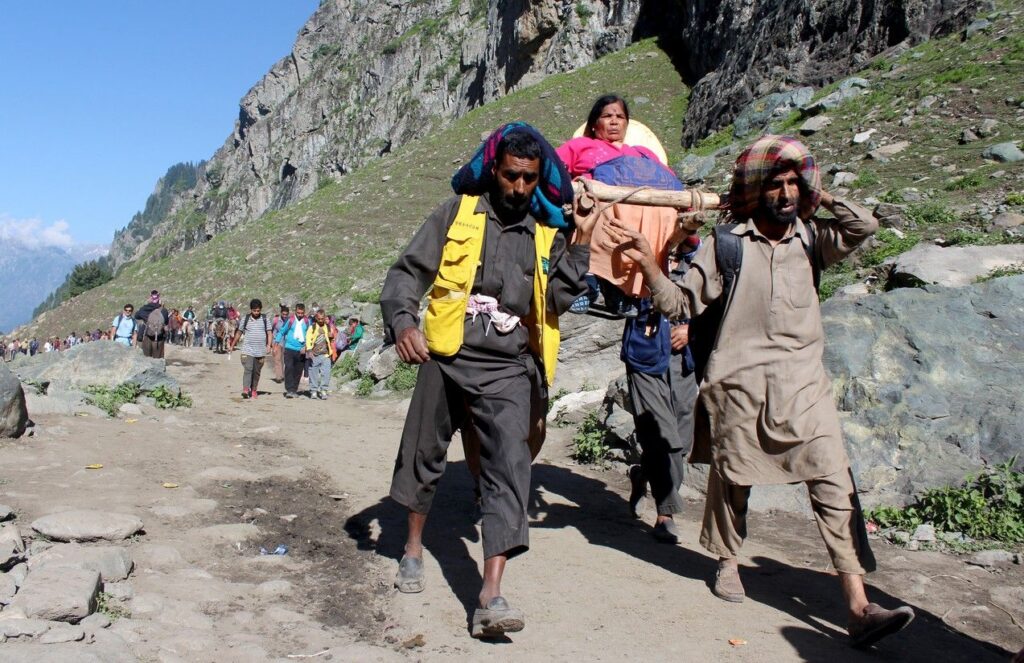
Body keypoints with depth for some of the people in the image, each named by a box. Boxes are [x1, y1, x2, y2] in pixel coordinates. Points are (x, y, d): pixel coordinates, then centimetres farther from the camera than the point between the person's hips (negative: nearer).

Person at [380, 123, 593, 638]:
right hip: (446, 359, 0)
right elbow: (407, 272, -1)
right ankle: (413, 548, 38)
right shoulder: (458, 213, 2)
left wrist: (580, 248, -11)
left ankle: (491, 595, -12)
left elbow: (556, 300, -1)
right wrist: (402, 321, -19)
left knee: (509, 466, -12)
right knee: (423, 455, 13)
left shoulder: (548, 232, 7)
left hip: (509, 370, 0)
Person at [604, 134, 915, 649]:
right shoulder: (727, 243, 0)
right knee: (732, 480, 12)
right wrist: (647, 263, -14)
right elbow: (684, 303, -1)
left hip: (802, 384, 2)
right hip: (739, 385, -2)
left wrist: (819, 196, 6)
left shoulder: (811, 239, 8)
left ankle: (858, 607, -4)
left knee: (835, 485, -6)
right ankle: (728, 562, 38)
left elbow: (864, 225, -7)